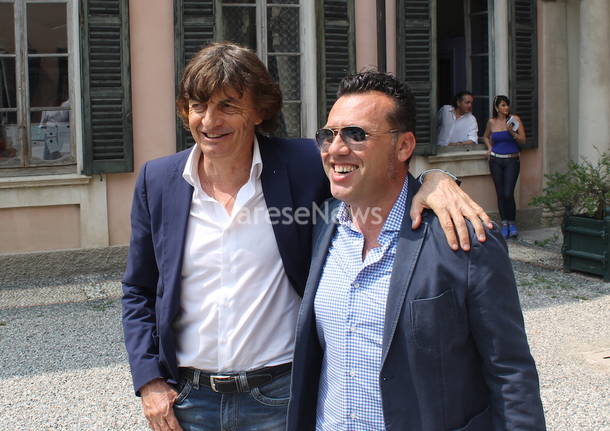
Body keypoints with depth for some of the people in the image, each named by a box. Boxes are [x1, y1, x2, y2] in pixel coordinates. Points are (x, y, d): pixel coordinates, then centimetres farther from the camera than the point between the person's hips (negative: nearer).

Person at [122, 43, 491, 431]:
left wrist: (434, 177, -21)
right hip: (187, 398, 2)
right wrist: (149, 381, -1)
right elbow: (139, 292, 7)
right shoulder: (158, 180, 0)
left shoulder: (302, 164, -8)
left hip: (281, 398, -2)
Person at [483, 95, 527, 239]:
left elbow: (523, 141, -1)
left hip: (512, 160, -2)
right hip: (496, 161, 2)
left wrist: (512, 132, -16)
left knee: (508, 194, -12)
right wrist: (489, 147, 8)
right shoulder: (492, 122, 5)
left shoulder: (515, 119, 0)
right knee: (500, 193, 4)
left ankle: (512, 223, 5)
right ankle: (504, 224, 14)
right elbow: (486, 136, 25)